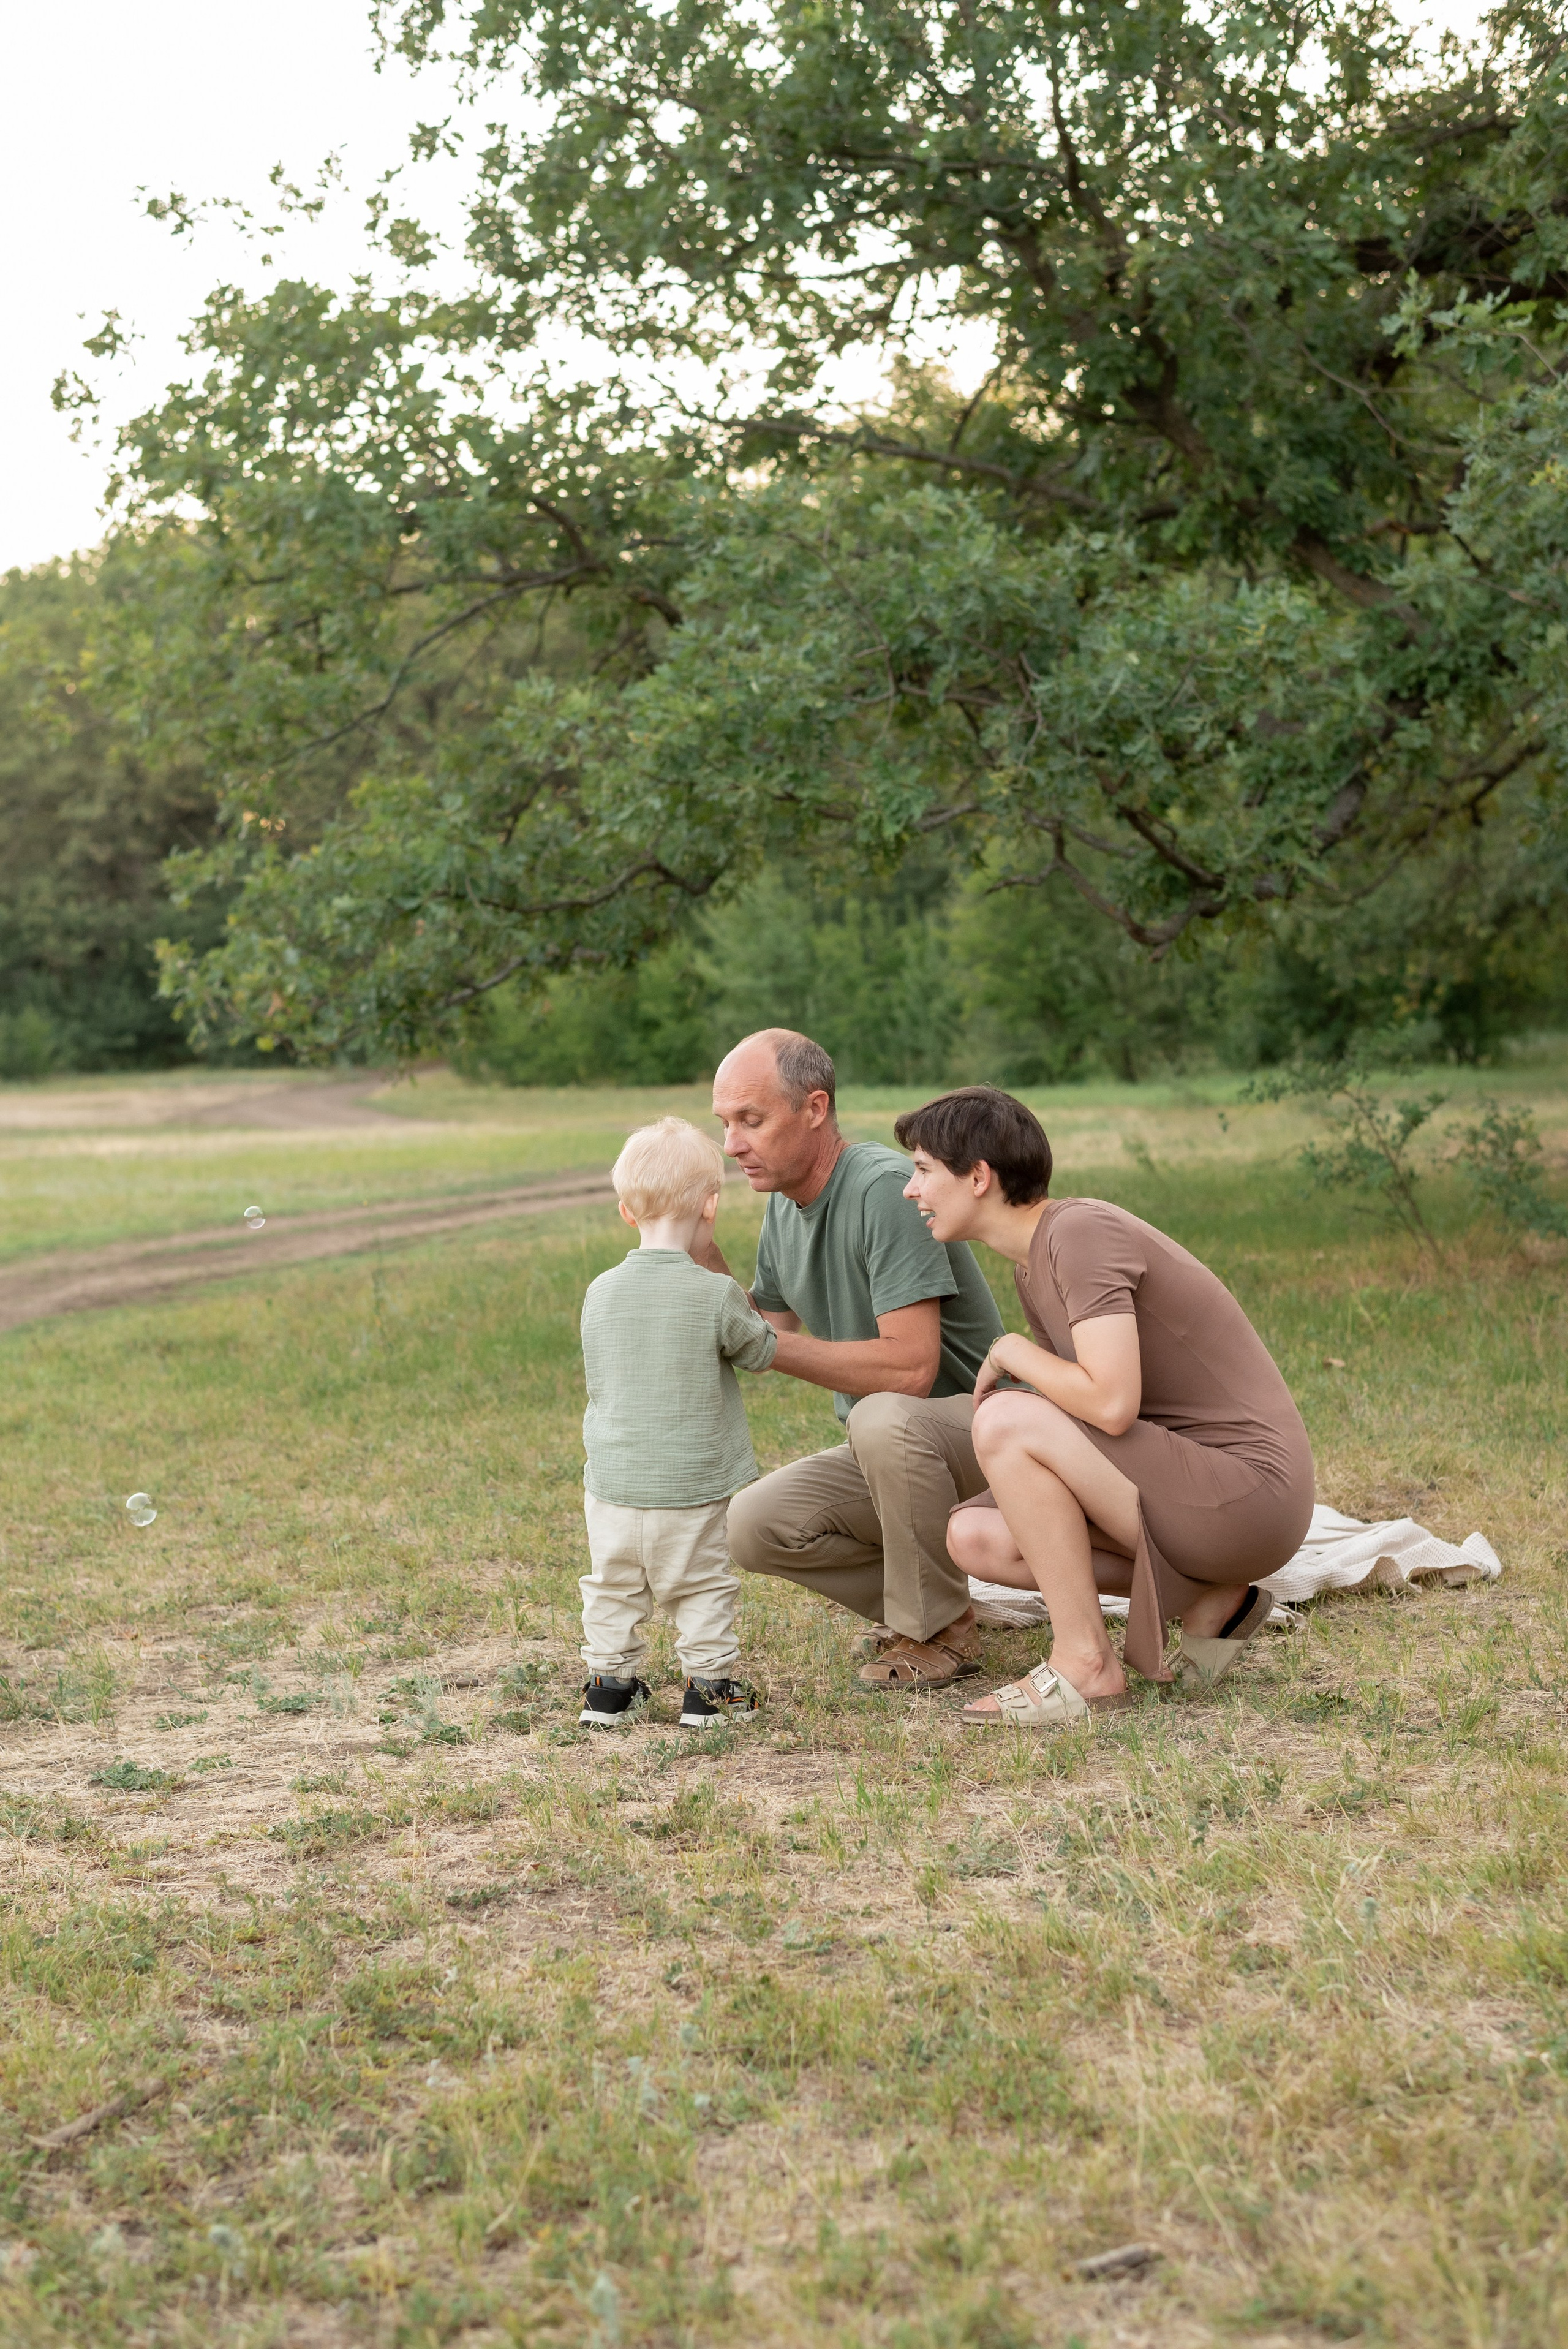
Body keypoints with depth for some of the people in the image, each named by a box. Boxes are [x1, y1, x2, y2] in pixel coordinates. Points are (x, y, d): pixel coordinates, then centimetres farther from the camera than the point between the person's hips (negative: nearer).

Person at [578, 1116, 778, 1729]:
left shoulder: (601, 1292, -3)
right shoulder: (716, 1295, -15)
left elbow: (598, 1379, 9)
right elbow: (762, 1351, 1)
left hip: (612, 1484, 3)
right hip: (692, 1492, -3)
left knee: (612, 1588, 16)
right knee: (703, 1588, 10)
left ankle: (609, 1685, 23)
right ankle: (709, 1688, 15)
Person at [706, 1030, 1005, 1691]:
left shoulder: (886, 1188, -25)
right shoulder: (784, 1202, 3)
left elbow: (910, 1368, -31)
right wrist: (708, 1267, -5)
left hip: (976, 1422, -8)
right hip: (891, 1458, 8)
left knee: (884, 1417, -38)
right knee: (748, 1529, -11)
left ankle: (936, 1627, -15)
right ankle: (921, 1599, 10)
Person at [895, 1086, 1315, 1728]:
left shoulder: (1081, 1231, -17)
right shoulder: (1032, 1269, 12)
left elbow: (1111, 1404, -27)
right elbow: (1079, 1402, 17)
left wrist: (1012, 1353, -11)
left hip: (1251, 1490, -10)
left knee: (1006, 1420, -21)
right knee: (974, 1537, 3)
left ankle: (1085, 1663, -10)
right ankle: (1210, 1600, 8)